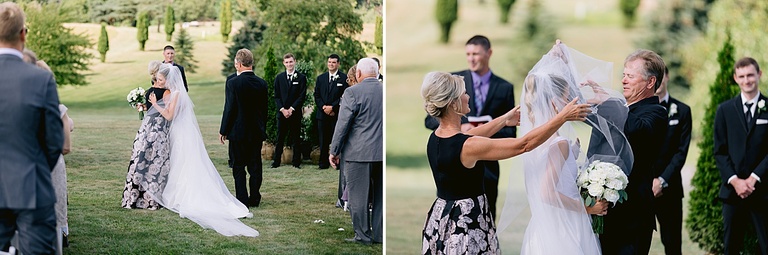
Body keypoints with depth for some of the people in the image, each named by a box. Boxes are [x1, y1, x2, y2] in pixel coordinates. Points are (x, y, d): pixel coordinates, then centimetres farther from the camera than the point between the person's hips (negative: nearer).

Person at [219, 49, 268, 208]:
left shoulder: (233, 83, -14)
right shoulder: (262, 83, 1)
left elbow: (229, 109, -13)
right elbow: (264, 109, 8)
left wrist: (223, 131, -3)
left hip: (238, 132, -4)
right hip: (257, 132, 5)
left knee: (238, 167, 3)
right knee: (255, 166, 9)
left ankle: (242, 199, 3)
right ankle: (254, 199, 14)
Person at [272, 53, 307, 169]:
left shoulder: (301, 78, 2)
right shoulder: (279, 77, 10)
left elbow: (302, 96, -4)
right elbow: (277, 96, 6)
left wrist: (291, 109, -11)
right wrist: (282, 109, -8)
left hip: (295, 113, -2)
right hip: (282, 112, 2)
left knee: (295, 138, 2)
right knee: (280, 138, 3)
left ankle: (296, 162, 7)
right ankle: (276, 161, 7)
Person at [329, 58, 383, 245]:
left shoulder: (353, 93, -11)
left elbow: (343, 124, -11)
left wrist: (334, 151, -2)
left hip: (359, 153, -5)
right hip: (383, 152, 5)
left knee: (359, 196, 3)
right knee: (381, 195, 13)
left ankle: (363, 236, 7)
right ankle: (380, 235, 17)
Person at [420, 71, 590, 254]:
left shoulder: (435, 138, 0)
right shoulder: (467, 146, -24)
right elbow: (524, 144, -20)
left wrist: (504, 120, 32)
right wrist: (563, 116, -14)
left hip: (440, 220, 8)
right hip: (467, 227, -8)